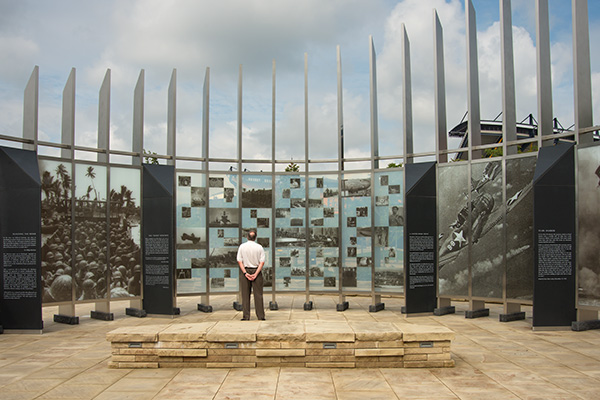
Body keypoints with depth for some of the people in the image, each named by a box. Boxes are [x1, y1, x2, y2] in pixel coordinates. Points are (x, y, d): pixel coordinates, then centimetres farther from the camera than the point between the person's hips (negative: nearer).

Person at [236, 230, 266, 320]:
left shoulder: (242, 246, 1)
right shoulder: (259, 247, 0)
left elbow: (239, 261, -4)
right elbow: (262, 262, -6)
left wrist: (245, 273, -8)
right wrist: (256, 274, -9)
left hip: (246, 270, 0)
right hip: (256, 270, 0)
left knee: (245, 295, 4)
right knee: (258, 294, 3)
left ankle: (246, 316, 2)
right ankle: (260, 316, 3)